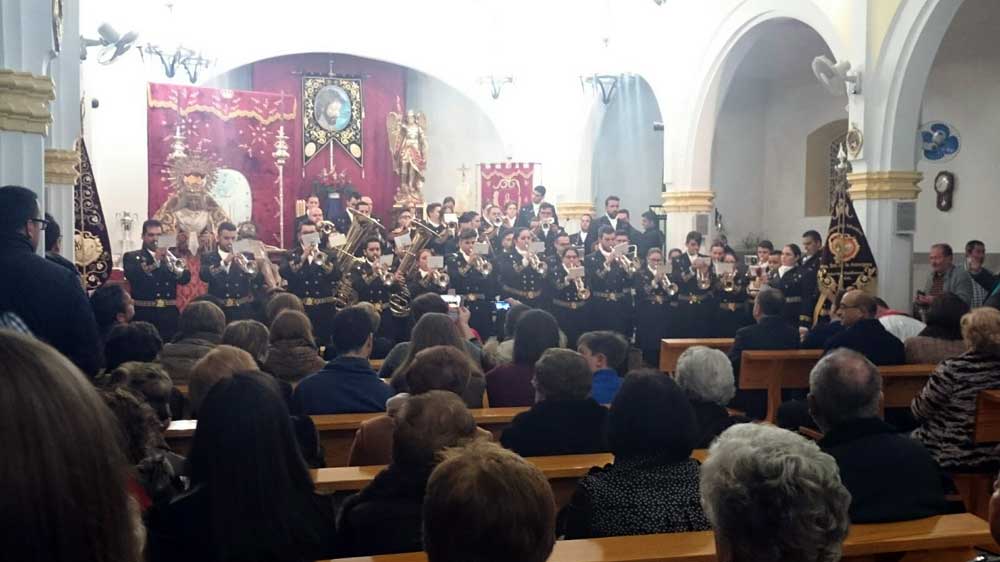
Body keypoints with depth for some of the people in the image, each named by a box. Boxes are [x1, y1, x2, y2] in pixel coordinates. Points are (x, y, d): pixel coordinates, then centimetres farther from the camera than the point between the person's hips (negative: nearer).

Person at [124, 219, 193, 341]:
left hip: (169, 314, 3)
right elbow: (132, 276, -13)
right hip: (144, 314, -3)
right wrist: (155, 261, -21)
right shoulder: (131, 257, 7)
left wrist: (171, 264, -16)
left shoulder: (170, 256, 16)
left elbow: (185, 279, 2)